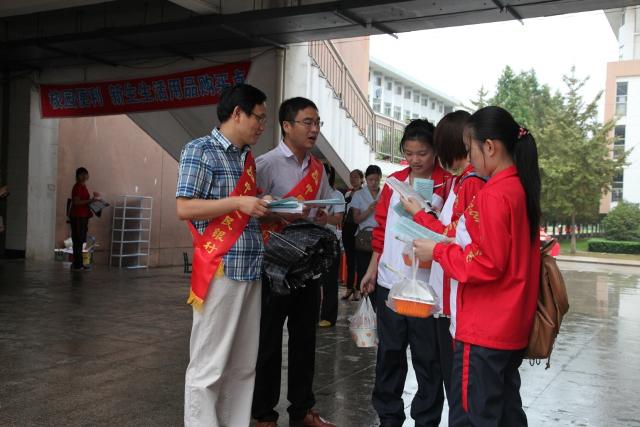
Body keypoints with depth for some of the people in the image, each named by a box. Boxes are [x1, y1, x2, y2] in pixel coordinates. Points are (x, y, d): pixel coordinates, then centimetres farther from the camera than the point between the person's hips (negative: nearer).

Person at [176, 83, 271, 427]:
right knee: (209, 365, 0)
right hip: (219, 271, -7)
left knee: (243, 365, 11)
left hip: (250, 271, 8)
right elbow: (184, 208, -13)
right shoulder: (201, 150, -5)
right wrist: (238, 203, -16)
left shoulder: (248, 158, 17)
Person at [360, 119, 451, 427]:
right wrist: (372, 269, 13)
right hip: (389, 281, 5)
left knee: (427, 357, 6)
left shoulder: (447, 184, -6)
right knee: (389, 352, 14)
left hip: (426, 284, -5)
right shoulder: (394, 181, 10)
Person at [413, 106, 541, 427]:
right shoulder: (521, 188, 9)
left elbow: (486, 264, -22)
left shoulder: (493, 195, -18)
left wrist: (437, 251, -10)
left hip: (484, 330, -9)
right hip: (512, 326, 9)